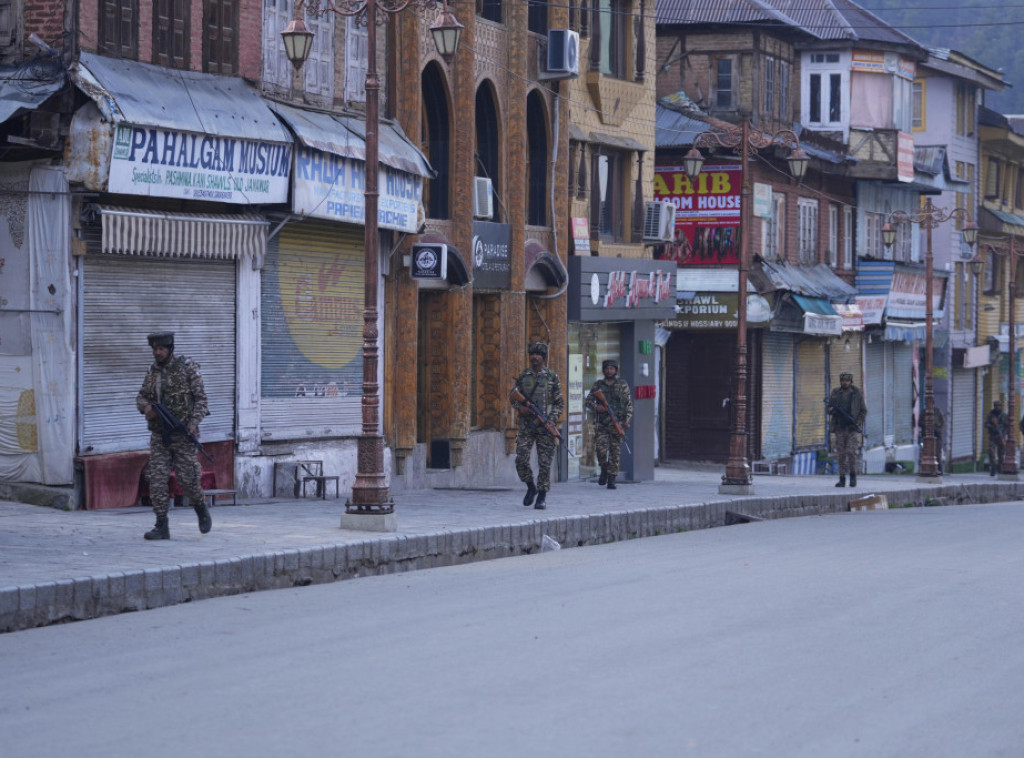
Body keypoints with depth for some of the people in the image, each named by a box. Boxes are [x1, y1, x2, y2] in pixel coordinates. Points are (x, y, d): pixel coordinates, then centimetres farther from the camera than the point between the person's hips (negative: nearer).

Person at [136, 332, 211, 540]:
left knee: (187, 479, -3)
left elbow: (200, 397, -6)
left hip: (183, 434, -4)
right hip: (159, 435, 5)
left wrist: (194, 423, -18)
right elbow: (142, 396, 16)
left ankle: (202, 510, 26)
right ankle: (162, 527, -2)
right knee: (157, 480, -4)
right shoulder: (153, 372, 9)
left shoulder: (187, 367, -5)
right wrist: (146, 407, -8)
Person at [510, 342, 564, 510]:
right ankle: (531, 487, 16)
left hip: (545, 426, -2)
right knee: (521, 459, -6)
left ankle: (542, 496, 7)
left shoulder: (552, 377, 1)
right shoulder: (523, 376, 8)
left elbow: (559, 403, 2)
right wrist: (520, 407, -6)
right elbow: (513, 396, 15)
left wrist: (552, 420, -12)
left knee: (545, 462, -2)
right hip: (526, 425, 2)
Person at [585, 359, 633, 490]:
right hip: (601, 423, 1)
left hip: (617, 423, -1)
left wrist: (627, 420, -4)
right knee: (600, 447, -13)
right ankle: (604, 469, 14)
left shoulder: (622, 384, 7)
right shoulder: (598, 385, 11)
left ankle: (611, 479, 1)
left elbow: (629, 404, 6)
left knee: (615, 450, -3)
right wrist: (596, 407, -9)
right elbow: (588, 400, 12)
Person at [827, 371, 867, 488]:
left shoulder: (857, 394, 2)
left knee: (852, 452, -14)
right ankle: (842, 479, 6)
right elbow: (829, 408, 9)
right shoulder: (835, 393, 8)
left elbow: (864, 411, 4)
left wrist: (858, 423, -10)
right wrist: (831, 410, -15)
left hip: (853, 429, -2)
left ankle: (853, 476, 3)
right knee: (841, 454, 1)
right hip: (840, 429, 2)